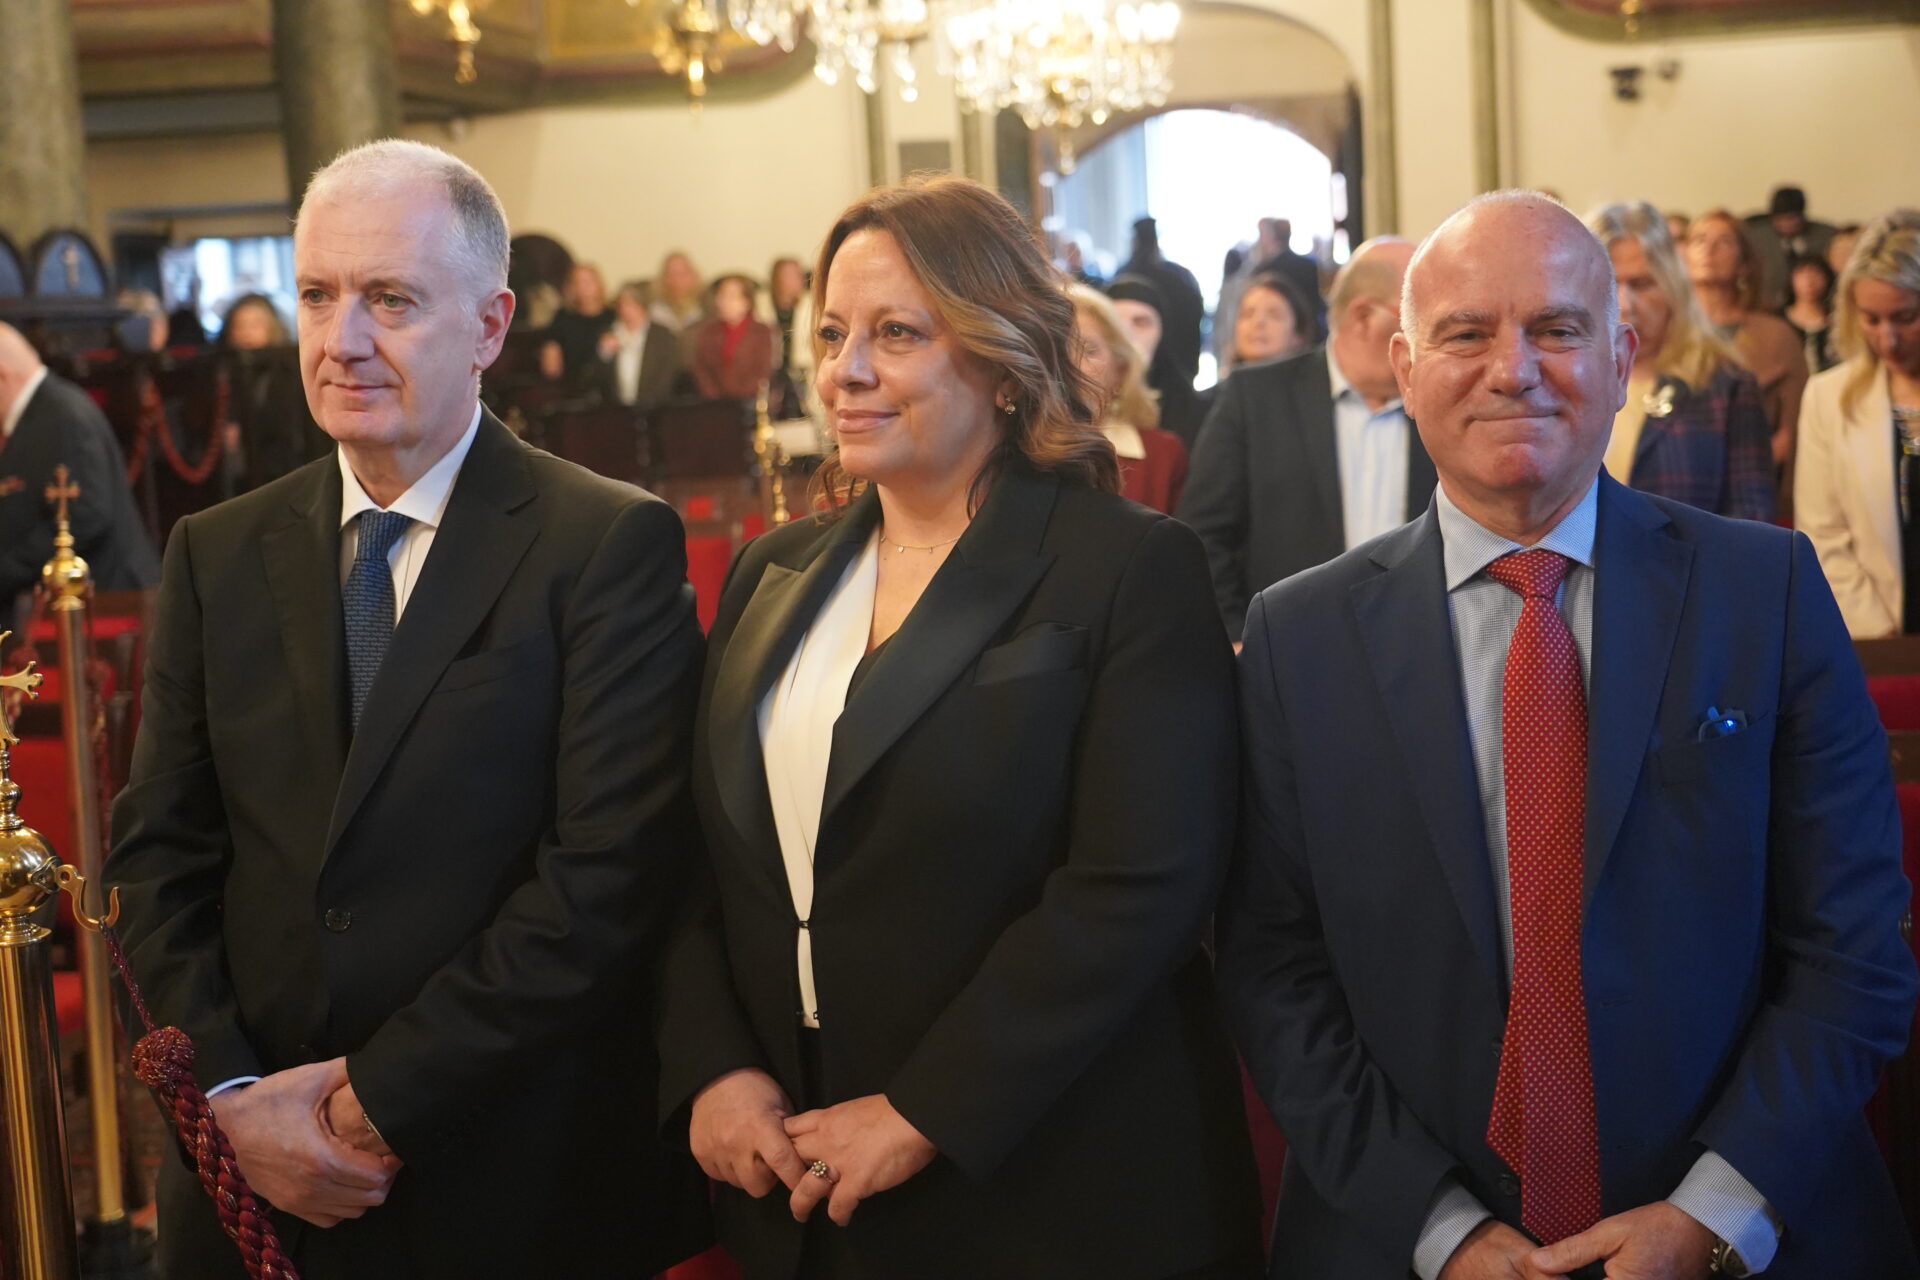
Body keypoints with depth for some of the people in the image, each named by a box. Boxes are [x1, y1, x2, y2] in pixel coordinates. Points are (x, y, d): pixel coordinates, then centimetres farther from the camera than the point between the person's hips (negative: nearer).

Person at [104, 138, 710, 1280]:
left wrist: (385, 1101, -16)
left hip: (526, 1188, -3)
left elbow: (611, 867, -15)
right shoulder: (217, 557, 7)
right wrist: (228, 1093, -9)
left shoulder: (614, 544, -8)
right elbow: (158, 853, 6)